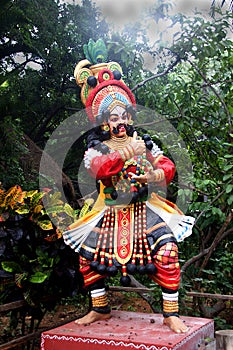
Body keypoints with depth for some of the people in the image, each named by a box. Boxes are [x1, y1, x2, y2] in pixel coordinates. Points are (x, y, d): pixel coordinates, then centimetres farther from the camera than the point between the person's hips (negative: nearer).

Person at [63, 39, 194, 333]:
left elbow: (167, 167, -3)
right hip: (110, 214, 1)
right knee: (88, 256, 2)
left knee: (166, 252, -19)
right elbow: (97, 167, -24)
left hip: (144, 210, -1)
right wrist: (124, 154, -38)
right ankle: (100, 309, 25)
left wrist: (157, 174, -26)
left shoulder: (144, 143, 5)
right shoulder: (97, 148, -1)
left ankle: (171, 313, -4)